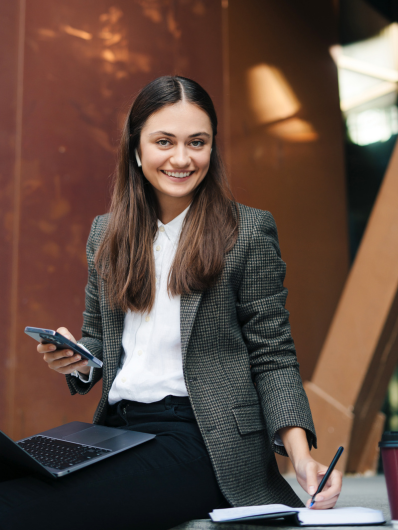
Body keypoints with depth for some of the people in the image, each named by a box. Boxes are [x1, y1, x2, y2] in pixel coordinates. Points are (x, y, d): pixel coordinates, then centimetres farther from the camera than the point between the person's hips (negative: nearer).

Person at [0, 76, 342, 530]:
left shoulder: (249, 231, -1)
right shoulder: (105, 232, 13)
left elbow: (272, 357, -2)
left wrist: (301, 457, -16)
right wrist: (78, 361, -2)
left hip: (201, 440, -5)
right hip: (115, 430, 5)